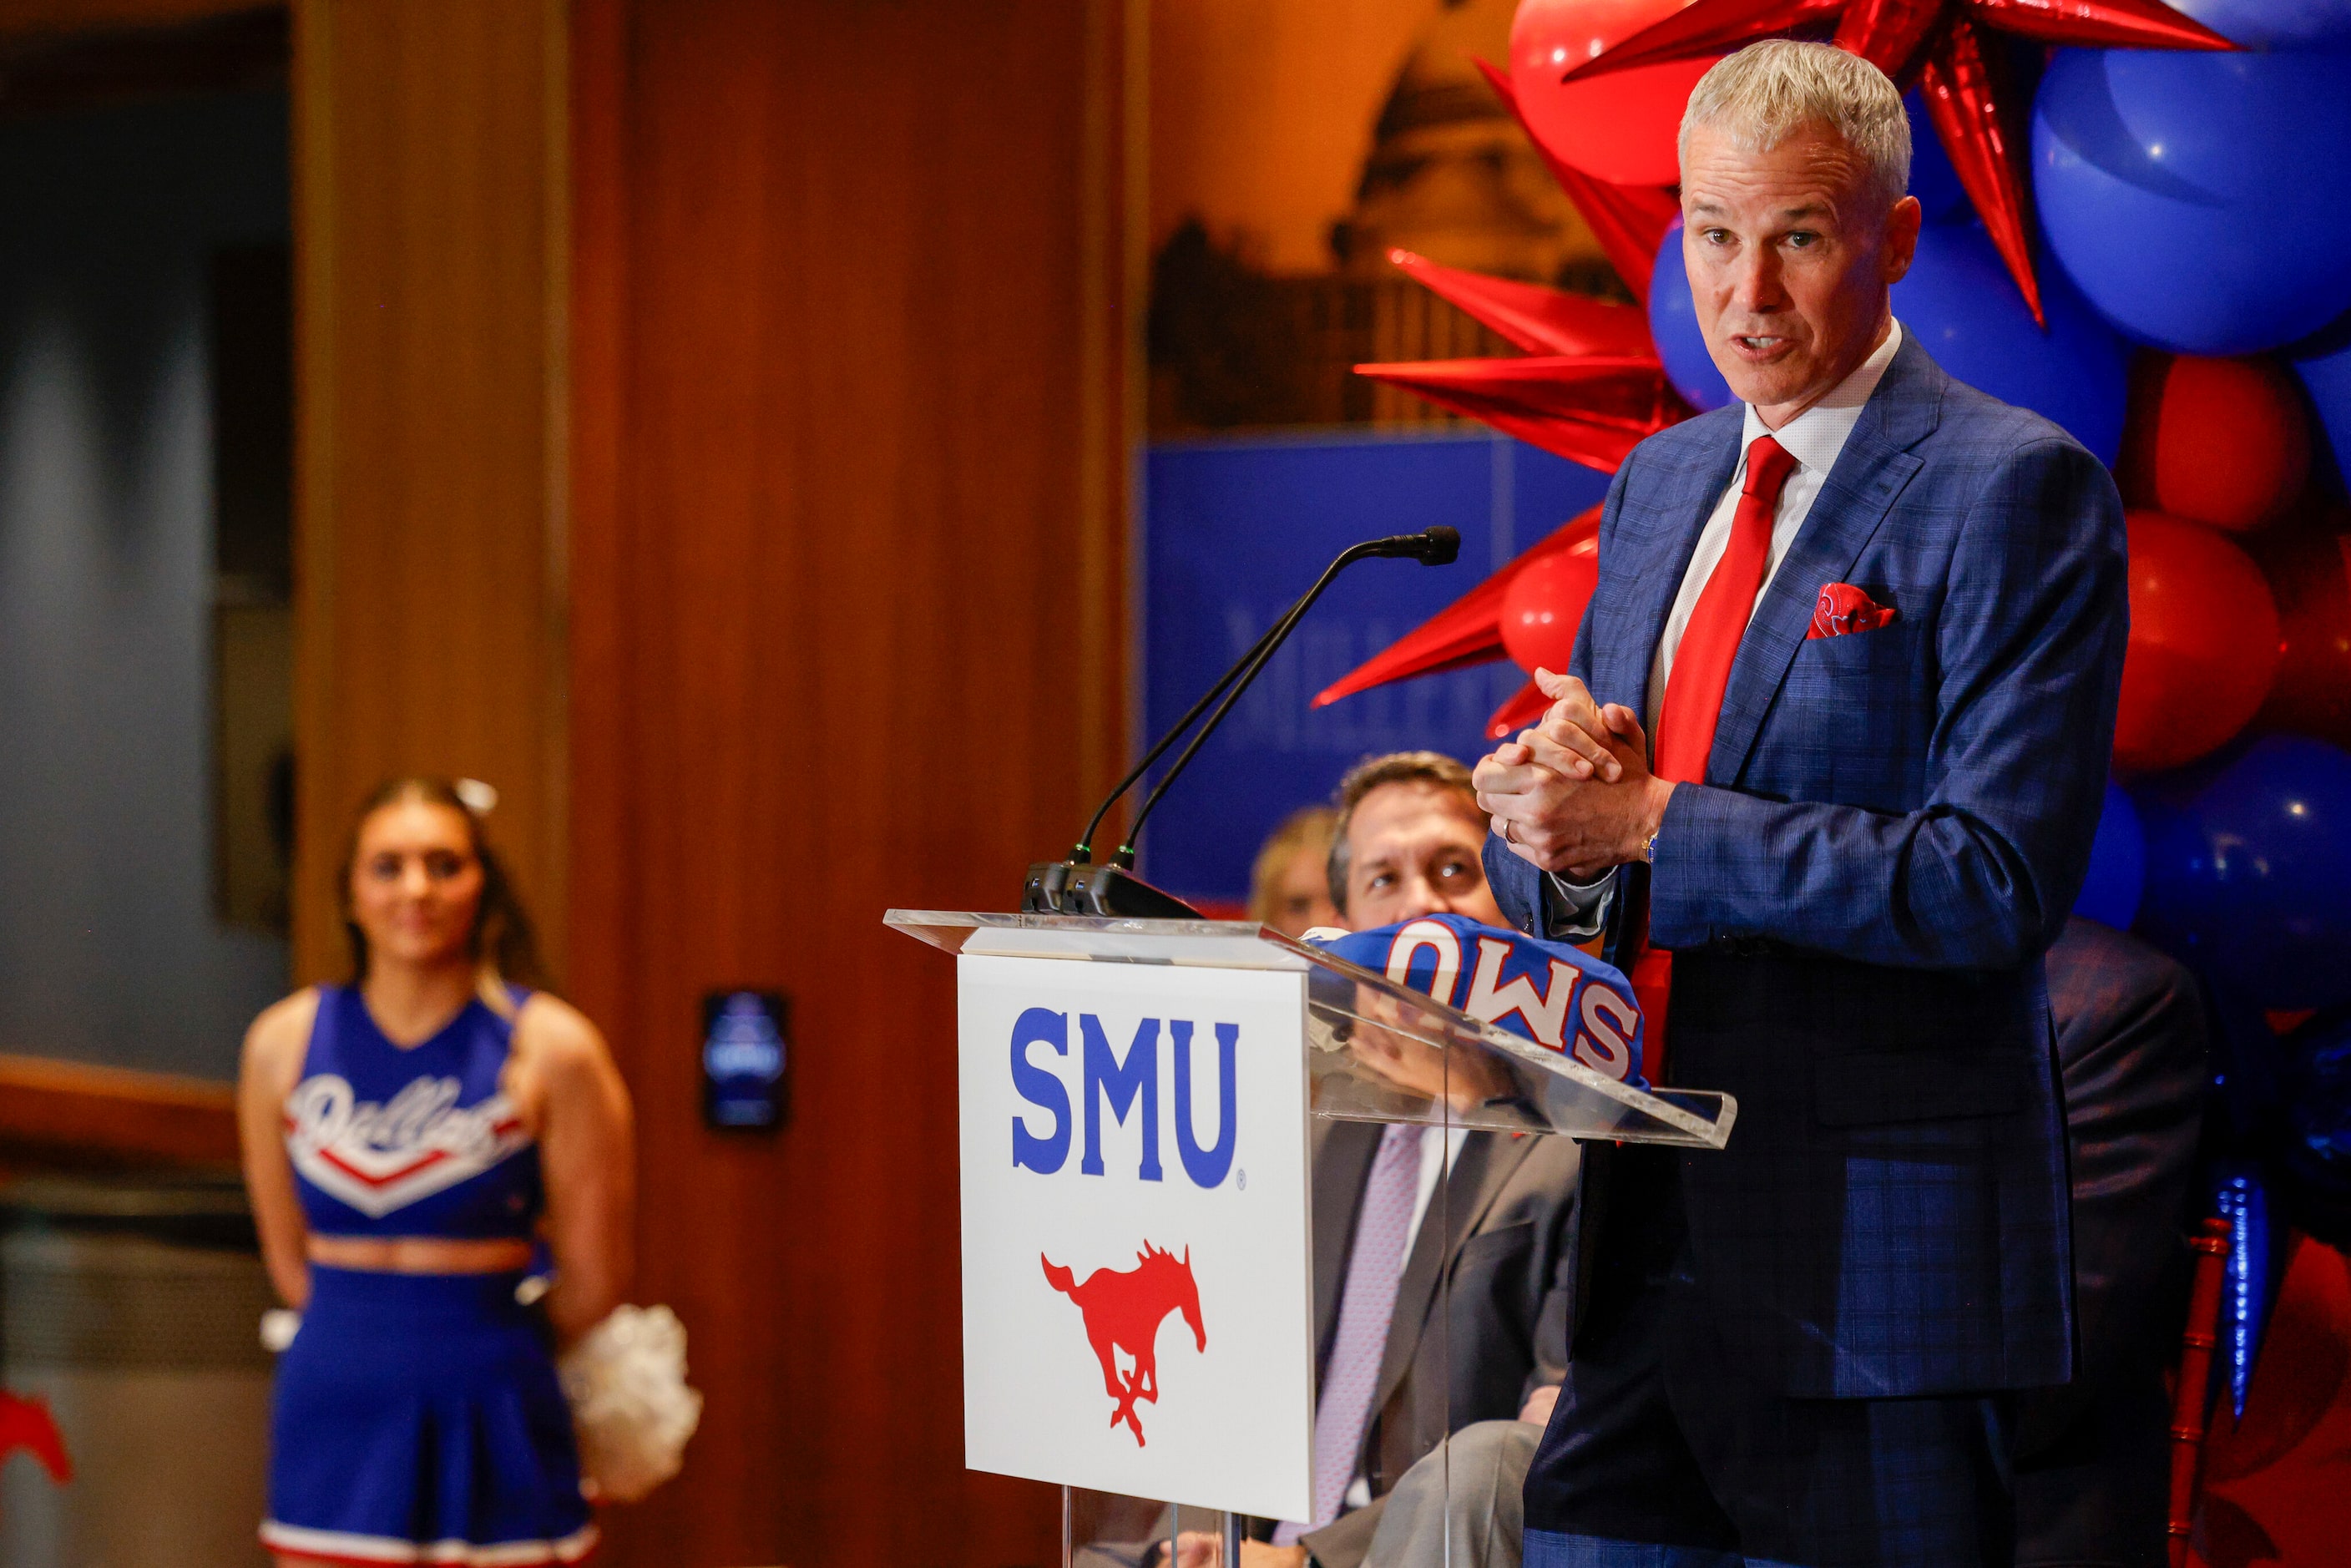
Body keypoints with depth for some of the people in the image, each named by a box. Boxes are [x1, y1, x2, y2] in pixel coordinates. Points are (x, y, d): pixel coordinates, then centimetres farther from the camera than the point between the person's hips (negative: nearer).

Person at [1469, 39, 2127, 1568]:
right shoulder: (1662, 484, 15)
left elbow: (1996, 883, -18)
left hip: (1873, 1255, -7)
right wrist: (1554, 825, -7)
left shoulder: (2014, 491, -9)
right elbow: (1542, 875, 18)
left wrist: (1655, 825, -16)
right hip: (1639, 1243, 7)